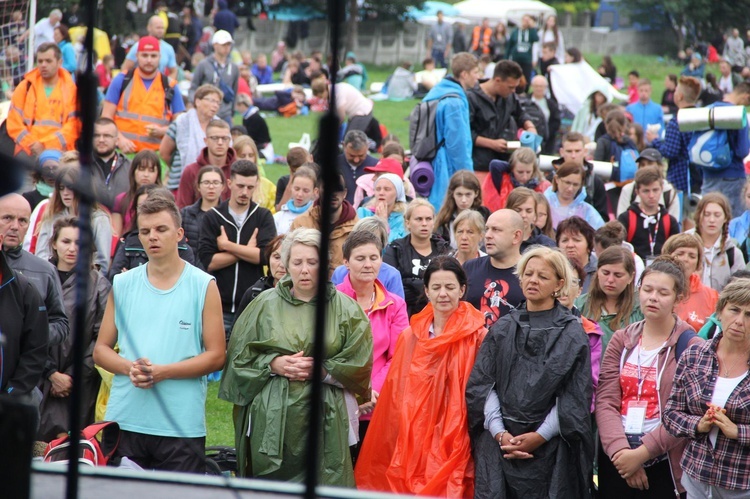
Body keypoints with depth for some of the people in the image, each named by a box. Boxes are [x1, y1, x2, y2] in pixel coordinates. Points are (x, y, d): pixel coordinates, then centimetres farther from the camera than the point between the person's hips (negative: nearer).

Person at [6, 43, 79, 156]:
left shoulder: (70, 89, 8)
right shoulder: (25, 87, 13)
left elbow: (74, 125, -1)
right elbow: (14, 122, 8)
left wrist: (46, 145, -13)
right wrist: (31, 144, -9)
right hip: (27, 154, 1)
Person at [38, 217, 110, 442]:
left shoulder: (98, 283, 3)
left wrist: (74, 375, -5)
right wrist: (52, 374, -7)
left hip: (82, 385, -1)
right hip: (41, 381, 1)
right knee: (43, 442, -3)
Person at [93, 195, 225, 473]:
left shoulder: (203, 286, 3)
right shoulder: (122, 285, 12)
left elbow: (216, 356, -2)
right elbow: (101, 349, 12)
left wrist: (162, 372, -13)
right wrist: (129, 368, -9)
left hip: (182, 426, -3)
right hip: (124, 421, 3)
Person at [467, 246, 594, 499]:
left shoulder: (572, 333, 4)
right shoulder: (503, 329, 12)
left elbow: (575, 395, -3)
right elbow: (482, 384, 5)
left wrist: (540, 436, -12)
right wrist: (500, 433, -9)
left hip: (550, 448, -2)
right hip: (499, 446, 2)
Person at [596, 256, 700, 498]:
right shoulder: (621, 340, 8)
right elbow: (606, 401, -2)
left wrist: (641, 453, -17)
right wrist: (620, 450, -16)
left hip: (663, 464, -3)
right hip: (615, 460, 3)